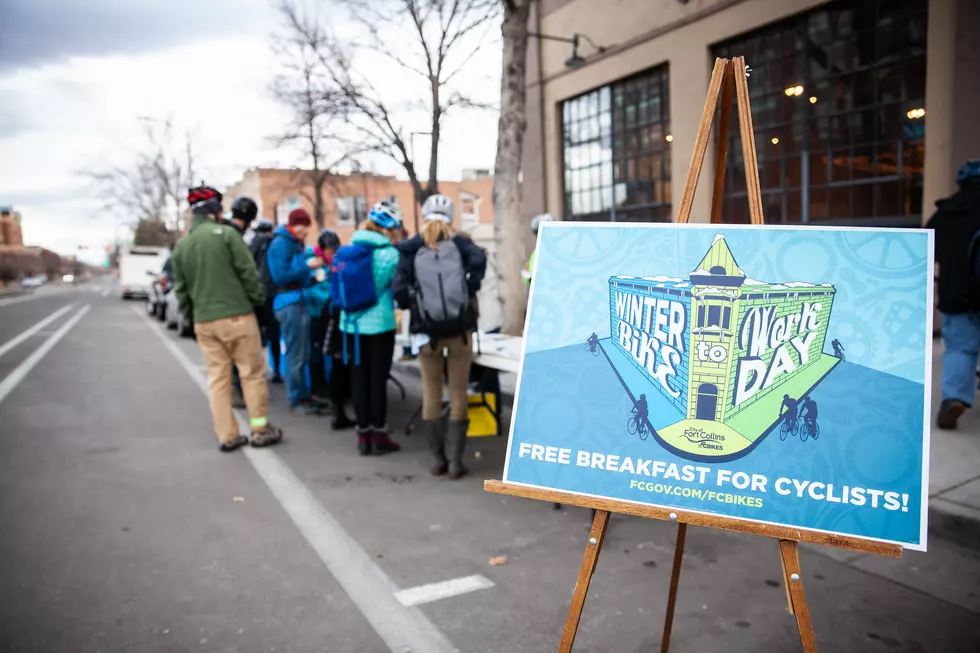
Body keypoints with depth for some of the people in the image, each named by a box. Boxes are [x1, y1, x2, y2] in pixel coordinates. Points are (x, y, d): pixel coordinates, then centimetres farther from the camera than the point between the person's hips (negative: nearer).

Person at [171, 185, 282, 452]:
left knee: (217, 378, 9)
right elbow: (248, 272, -9)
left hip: (204, 321, 5)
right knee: (252, 373, 5)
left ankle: (227, 436, 11)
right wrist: (258, 301, 4)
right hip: (236, 315, -5)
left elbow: (181, 290, 14)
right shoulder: (226, 234, -6)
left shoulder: (181, 246, 11)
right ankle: (260, 430, 9)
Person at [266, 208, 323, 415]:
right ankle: (297, 400, 4)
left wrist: (312, 277, 7)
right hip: (289, 304, -9)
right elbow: (280, 276, -19)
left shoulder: (296, 243, 17)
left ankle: (303, 395, 22)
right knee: (295, 355, -4)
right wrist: (307, 266, -18)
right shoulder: (280, 244, -10)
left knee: (303, 355, 13)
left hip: (300, 302, 9)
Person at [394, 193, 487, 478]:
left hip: (427, 332, 0)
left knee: (431, 394, 13)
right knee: (458, 393, 8)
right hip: (459, 329, 0)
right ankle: (455, 461, 9)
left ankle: (439, 459, 17)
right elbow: (478, 260, -16)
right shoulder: (460, 242, 5)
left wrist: (414, 306, 8)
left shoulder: (410, 248, 4)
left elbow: (400, 287, -8)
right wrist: (468, 292, -7)